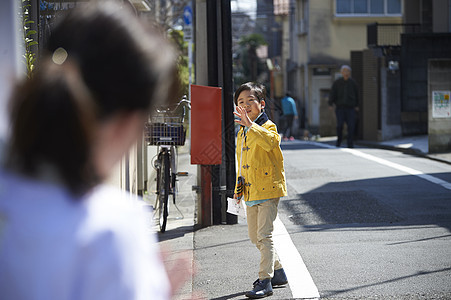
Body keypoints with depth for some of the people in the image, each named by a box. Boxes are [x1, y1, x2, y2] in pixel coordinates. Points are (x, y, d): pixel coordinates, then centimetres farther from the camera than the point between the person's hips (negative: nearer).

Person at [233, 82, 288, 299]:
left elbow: (270, 141, -36)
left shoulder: (267, 127, -10)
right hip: (251, 192, 9)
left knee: (264, 235, -12)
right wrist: (238, 188, 21)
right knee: (254, 236, 14)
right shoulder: (242, 132, 15)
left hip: (268, 189, -9)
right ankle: (278, 272, 28)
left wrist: (251, 125, -46)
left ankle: (265, 281, -12)